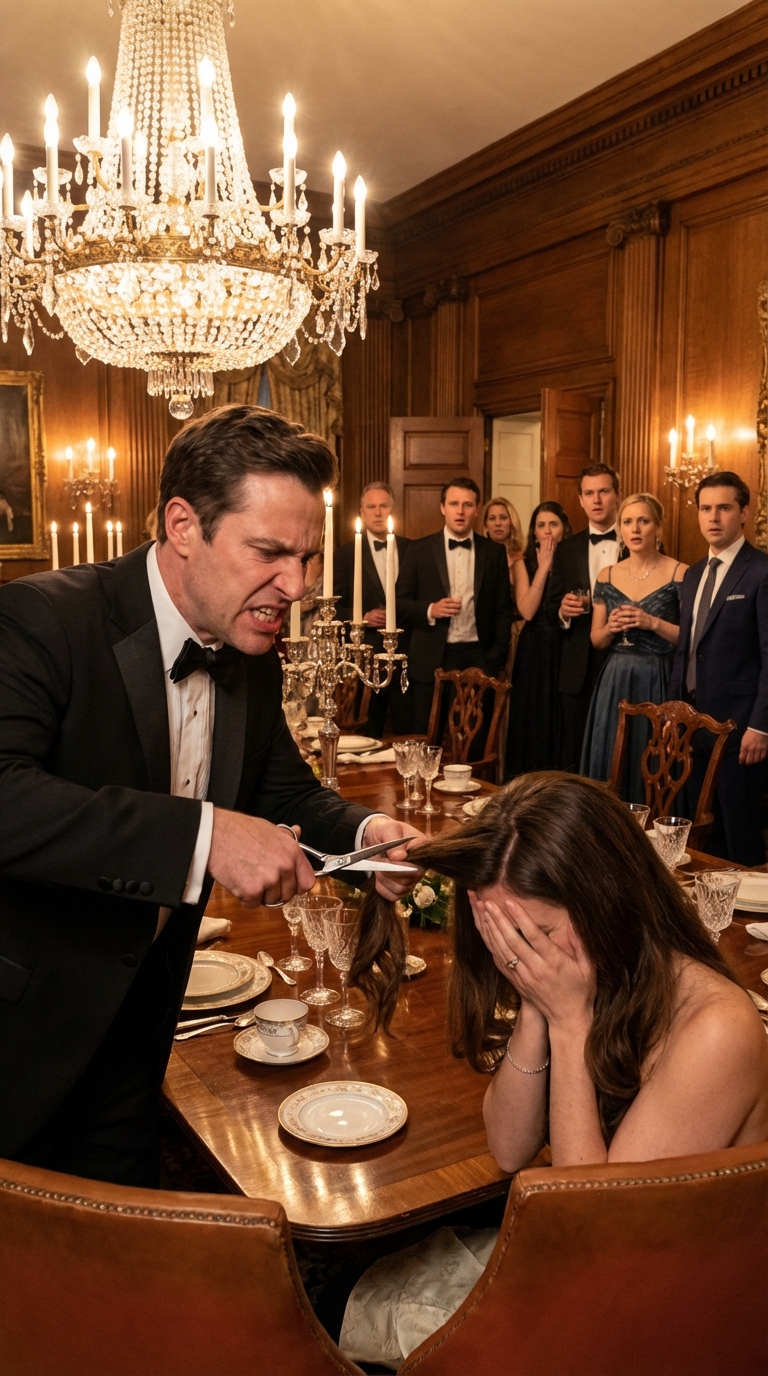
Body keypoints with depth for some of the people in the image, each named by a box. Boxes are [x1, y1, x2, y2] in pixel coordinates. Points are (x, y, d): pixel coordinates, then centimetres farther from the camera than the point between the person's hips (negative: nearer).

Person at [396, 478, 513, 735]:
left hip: (478, 659, 1)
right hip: (431, 662, -1)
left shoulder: (494, 552, 7)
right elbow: (400, 603, 4)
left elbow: (504, 609, 8)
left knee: (474, 742, 4)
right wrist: (429, 610, -14)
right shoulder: (419, 550, 5)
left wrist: (497, 658, 0)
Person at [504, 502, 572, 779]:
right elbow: (527, 611, -13)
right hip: (534, 654, 0)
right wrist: (544, 566, -11)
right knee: (532, 722, 4)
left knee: (563, 722, 6)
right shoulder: (524, 564, 2)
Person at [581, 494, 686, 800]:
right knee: (611, 763, 8)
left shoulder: (680, 574, -5)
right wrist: (611, 628, -8)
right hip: (615, 683, 4)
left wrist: (653, 623, -17)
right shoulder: (607, 576, 7)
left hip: (660, 683, -4)